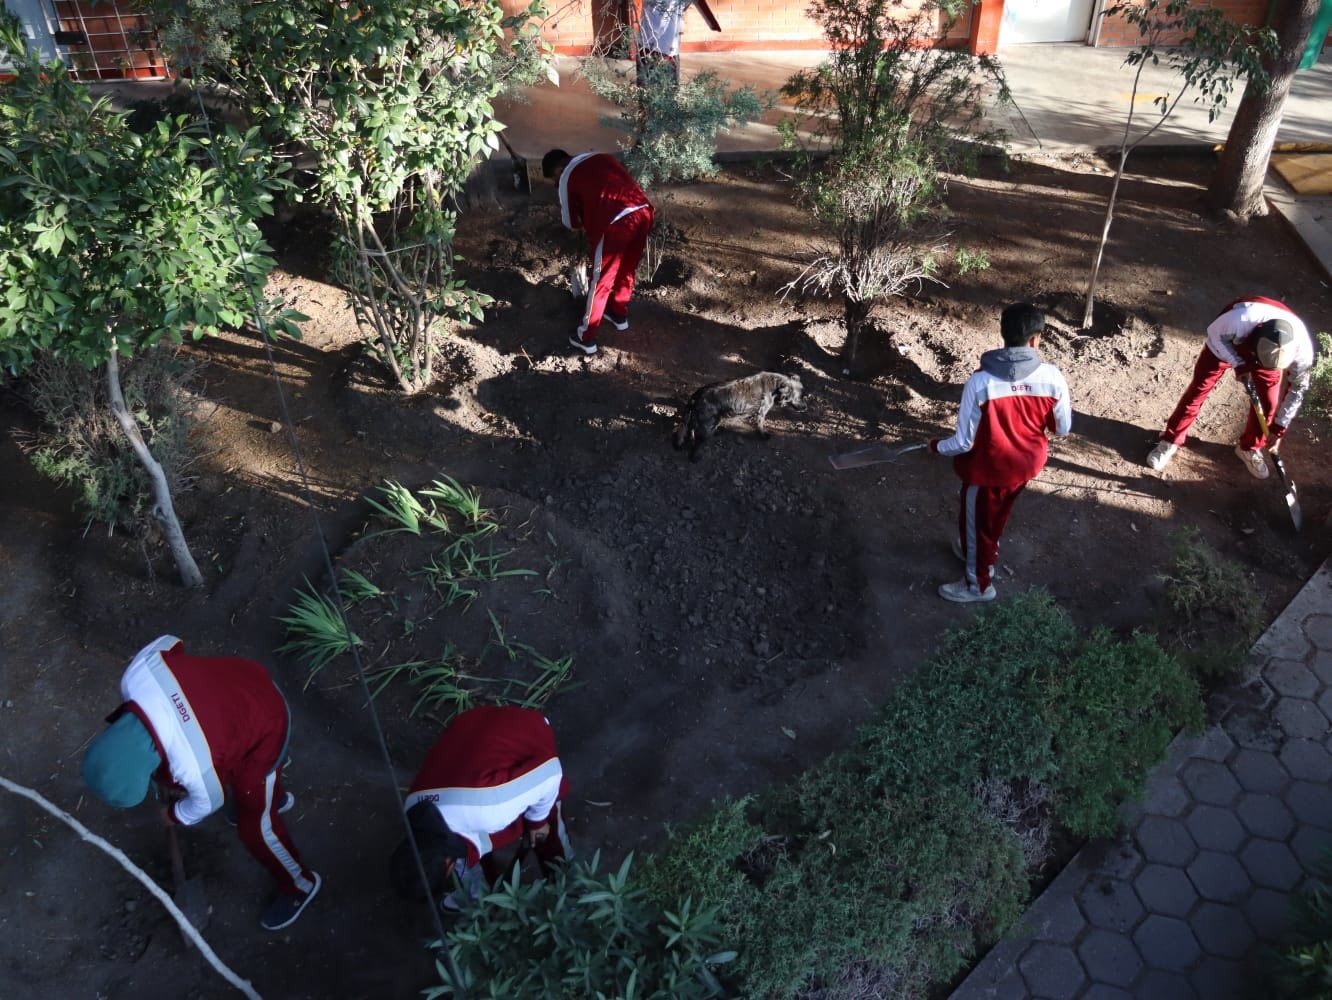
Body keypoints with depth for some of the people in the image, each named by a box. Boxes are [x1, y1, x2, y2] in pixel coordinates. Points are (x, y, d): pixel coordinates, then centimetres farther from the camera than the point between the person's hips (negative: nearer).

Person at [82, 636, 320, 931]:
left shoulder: (194, 768, -37)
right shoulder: (136, 676, -28)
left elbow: (208, 802, -13)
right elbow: (167, 644, -5)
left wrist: (174, 815, 11)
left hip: (263, 730, -7)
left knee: (254, 826, 11)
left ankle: (299, 885, 36)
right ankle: (275, 797, 68)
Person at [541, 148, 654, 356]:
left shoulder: (568, 177, 7)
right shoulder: (602, 157, 24)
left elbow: (571, 222, 12)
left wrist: (585, 225, 35)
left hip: (616, 222, -6)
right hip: (643, 211, 6)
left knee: (600, 281, 7)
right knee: (627, 270, 27)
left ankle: (585, 338, 16)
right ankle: (619, 315, 46)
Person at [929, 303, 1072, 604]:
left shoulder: (980, 382, -29)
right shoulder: (1053, 377, -19)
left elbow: (964, 442, -22)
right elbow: (1062, 430, -5)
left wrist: (937, 446, -2)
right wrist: (1052, 413, 17)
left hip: (988, 468, -4)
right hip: (1026, 464, 4)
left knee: (976, 522, 21)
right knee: (996, 514, 31)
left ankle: (979, 584, 41)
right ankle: (981, 552, 57)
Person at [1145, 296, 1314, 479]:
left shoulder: (1302, 347, -35)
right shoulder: (1241, 319, -47)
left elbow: (1298, 387, -18)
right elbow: (1214, 333, -22)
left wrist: (1280, 426, -17)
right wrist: (1238, 364, -28)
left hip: (1265, 346, 2)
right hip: (1227, 340, -2)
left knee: (1268, 400, -2)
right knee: (1199, 387, -4)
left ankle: (1249, 448, 24)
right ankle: (1170, 441, 11)